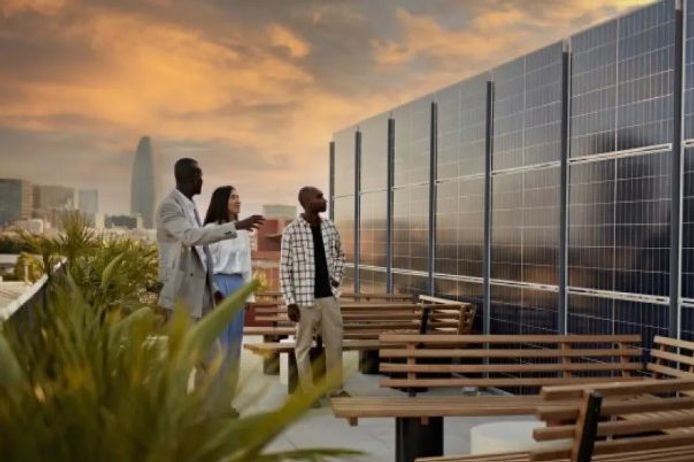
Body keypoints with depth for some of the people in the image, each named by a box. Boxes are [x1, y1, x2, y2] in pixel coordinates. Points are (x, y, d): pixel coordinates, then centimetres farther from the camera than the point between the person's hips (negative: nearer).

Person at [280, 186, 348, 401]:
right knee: (304, 346, 6)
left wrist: (337, 278, 9)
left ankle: (337, 388, 25)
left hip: (329, 296, 5)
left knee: (335, 343, 10)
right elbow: (285, 269, -8)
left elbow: (340, 255, 22)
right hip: (305, 299, -5)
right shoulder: (291, 231, -10)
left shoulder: (330, 227, 5)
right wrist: (290, 302, -11)